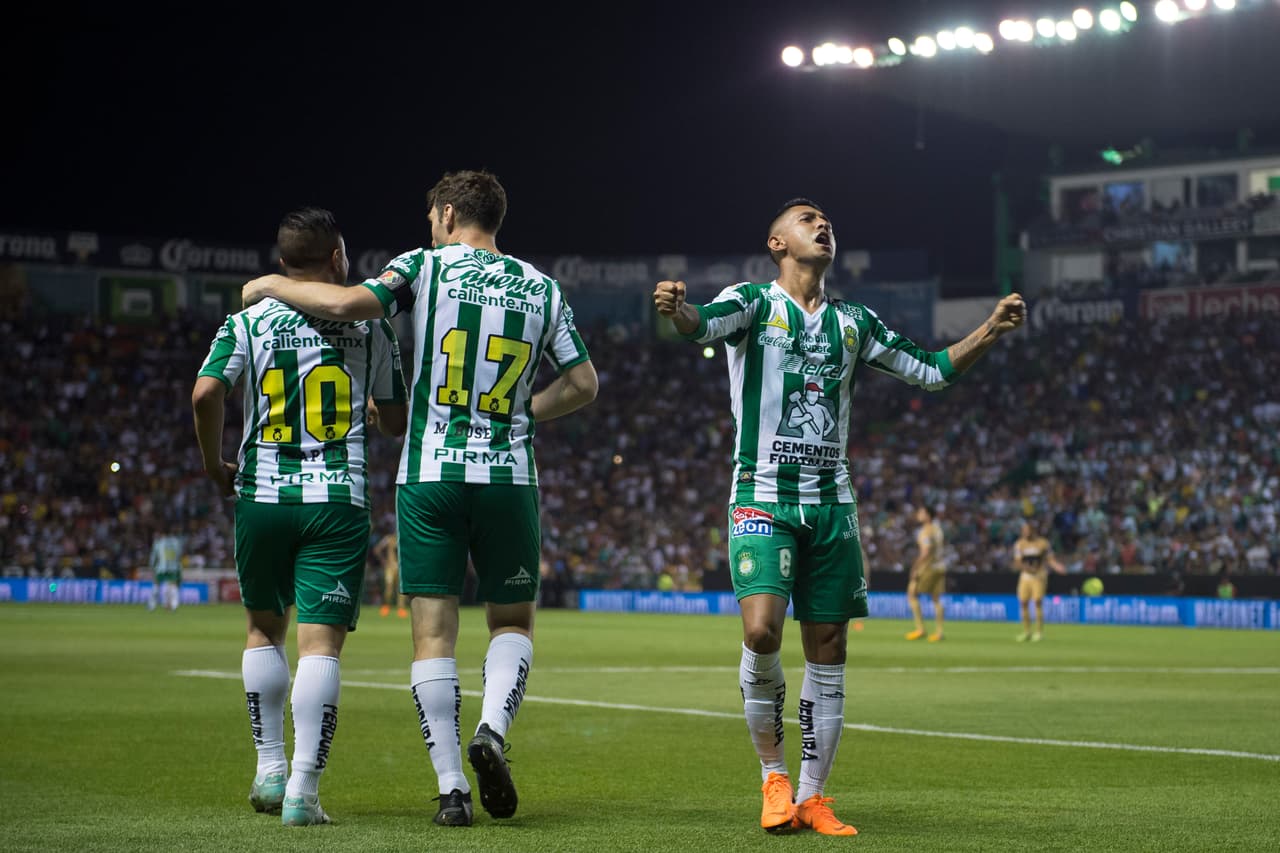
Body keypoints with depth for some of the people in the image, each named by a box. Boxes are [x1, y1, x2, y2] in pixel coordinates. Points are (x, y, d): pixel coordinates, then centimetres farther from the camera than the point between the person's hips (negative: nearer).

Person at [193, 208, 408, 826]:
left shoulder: (250, 320, 2)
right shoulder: (370, 326, 4)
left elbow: (206, 393, -10)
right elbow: (396, 421, 9)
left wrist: (214, 465, 6)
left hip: (262, 496, 1)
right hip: (338, 502, -1)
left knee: (265, 628, 20)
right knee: (321, 642, -4)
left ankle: (269, 768, 19)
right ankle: (303, 792, -12)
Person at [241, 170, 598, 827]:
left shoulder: (428, 266, -1)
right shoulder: (542, 289, 9)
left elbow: (348, 304, -15)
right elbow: (583, 383, 13)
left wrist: (272, 285, 1)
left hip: (430, 476, -2)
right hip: (509, 477, 2)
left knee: (434, 635, 2)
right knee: (513, 621, 16)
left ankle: (451, 787, -3)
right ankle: (492, 730, -11)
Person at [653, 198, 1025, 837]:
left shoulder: (853, 323, 16)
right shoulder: (753, 302, 1)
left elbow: (931, 371, 22)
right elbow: (704, 324, -21)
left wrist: (990, 331, 7)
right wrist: (675, 310, -45)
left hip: (831, 502, 5)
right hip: (763, 496, -5)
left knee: (828, 653, 3)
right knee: (761, 630, -21)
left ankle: (811, 798, 13)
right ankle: (773, 776, -2)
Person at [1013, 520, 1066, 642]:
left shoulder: (1043, 543, -3)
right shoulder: (1020, 544, 4)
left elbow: (1050, 559, 0)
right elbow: (1017, 563, -1)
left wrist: (1058, 567, -20)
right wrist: (1027, 568, -19)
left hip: (1039, 577, -3)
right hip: (1025, 577, 3)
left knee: (1038, 602, -13)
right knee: (1023, 603, 0)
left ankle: (1039, 632, -7)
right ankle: (1026, 632, 12)